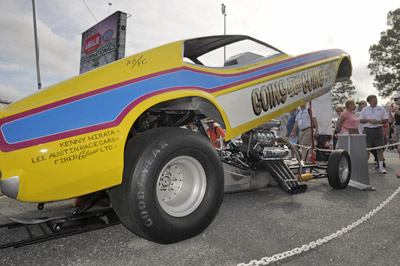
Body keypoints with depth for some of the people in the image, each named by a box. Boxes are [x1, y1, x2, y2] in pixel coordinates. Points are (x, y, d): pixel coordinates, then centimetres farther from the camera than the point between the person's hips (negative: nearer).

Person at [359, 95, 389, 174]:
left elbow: (386, 120, 8)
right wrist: (369, 120, -10)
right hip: (367, 130, 0)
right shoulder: (365, 110, 9)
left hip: (378, 129, 1)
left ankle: (381, 167, 5)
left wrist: (378, 121, -10)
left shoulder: (381, 109, 9)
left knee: (379, 148, 0)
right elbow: (361, 120, 6)